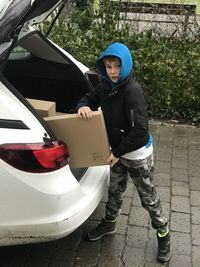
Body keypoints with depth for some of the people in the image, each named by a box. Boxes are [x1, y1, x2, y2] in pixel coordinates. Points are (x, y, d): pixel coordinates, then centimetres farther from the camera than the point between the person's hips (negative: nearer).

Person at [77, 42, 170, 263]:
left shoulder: (133, 91, -27)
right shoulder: (105, 86, -4)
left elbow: (140, 129, -29)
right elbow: (89, 98, 10)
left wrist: (118, 152, -21)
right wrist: (83, 106, -16)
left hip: (138, 154, -6)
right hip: (118, 151, 7)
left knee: (148, 197, 10)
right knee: (115, 191, 24)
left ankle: (163, 234, 32)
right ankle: (109, 223, 48)